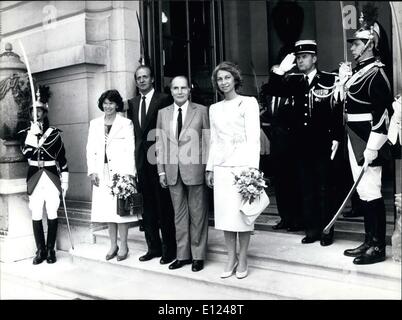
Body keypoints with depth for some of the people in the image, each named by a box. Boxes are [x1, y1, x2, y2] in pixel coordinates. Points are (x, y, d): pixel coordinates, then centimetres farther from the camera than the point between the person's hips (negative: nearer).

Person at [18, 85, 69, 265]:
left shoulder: (54, 132, 3)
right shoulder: (25, 133, 7)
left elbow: (62, 158, 4)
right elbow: (27, 153, -10)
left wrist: (65, 181, 1)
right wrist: (32, 134, -18)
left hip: (52, 178, -1)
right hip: (34, 179, 1)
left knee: (52, 214, 2)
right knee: (36, 216, 1)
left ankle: (50, 250, 12)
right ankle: (40, 250, 12)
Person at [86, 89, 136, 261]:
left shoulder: (126, 123, 2)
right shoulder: (95, 124, 13)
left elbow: (130, 150, -3)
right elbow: (90, 149, 11)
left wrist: (128, 173, -11)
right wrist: (92, 171, 1)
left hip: (120, 171, -3)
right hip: (102, 173, 4)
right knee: (107, 209, 6)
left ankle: (123, 246, 8)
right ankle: (113, 245, 16)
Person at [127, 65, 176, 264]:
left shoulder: (163, 100, -4)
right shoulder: (132, 103, 15)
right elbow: (132, 132, 15)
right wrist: (134, 156, 6)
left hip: (159, 159, -6)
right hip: (142, 160, 6)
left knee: (164, 207, 1)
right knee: (147, 207, 11)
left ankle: (168, 249, 11)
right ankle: (153, 247, 22)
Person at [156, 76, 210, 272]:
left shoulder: (201, 111, 1)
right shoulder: (163, 113, 10)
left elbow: (208, 140, 0)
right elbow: (160, 144, 10)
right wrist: (161, 170, 5)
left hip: (195, 169, -3)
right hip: (173, 171, 3)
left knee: (197, 214, 5)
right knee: (179, 215, 11)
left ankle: (198, 256, 16)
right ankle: (182, 255, 21)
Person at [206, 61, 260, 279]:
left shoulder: (248, 103, 2)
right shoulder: (214, 108, 16)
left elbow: (254, 137, -4)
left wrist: (253, 166, -13)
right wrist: (210, 168, 11)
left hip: (242, 163, -4)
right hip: (221, 166, 4)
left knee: (242, 211, -1)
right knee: (224, 213, 3)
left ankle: (243, 259, 10)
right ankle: (231, 258, 14)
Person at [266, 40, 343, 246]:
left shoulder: (330, 80, -3)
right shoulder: (294, 81, 9)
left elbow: (338, 110, -5)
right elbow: (275, 91, -2)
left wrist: (336, 138, -9)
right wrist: (280, 70, -14)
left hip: (322, 145, -4)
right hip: (301, 144, 4)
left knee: (324, 188, 4)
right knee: (306, 188, 10)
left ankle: (326, 230, 14)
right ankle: (311, 229, 20)